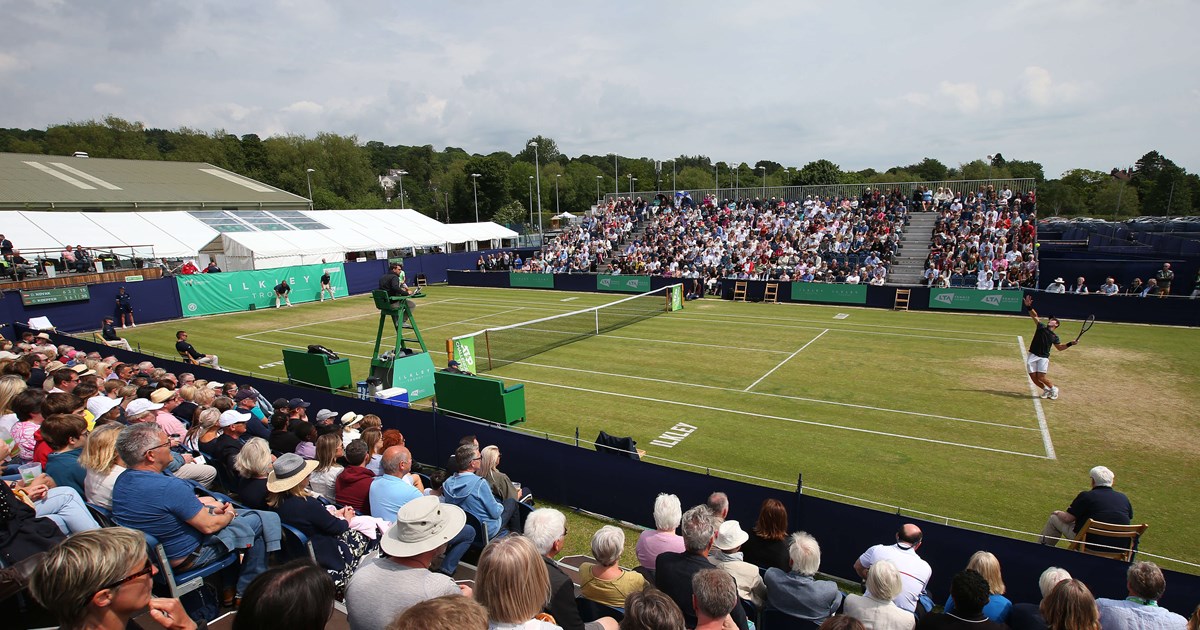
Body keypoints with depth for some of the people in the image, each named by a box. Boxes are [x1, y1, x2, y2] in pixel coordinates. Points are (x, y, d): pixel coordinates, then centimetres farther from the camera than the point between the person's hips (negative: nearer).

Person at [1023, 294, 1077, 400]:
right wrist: (1029, 306, -13)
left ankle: (1053, 389, 13)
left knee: (1041, 377, -14)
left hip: (1043, 357, -1)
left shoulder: (1054, 337, 10)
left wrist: (1070, 344, 5)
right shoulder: (1041, 327, 10)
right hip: (1032, 356, 1)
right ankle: (1046, 389, 24)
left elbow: (1060, 347, 21)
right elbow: (1034, 316, 1)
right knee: (1033, 377, -2)